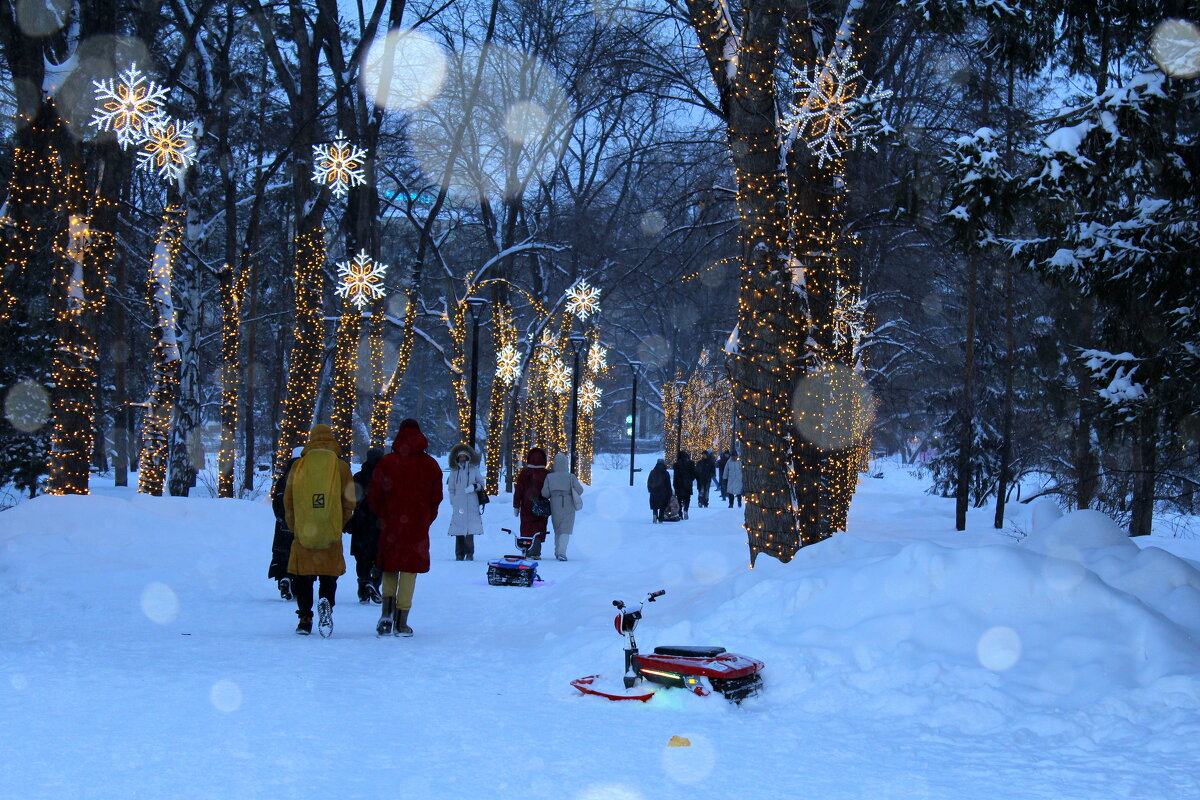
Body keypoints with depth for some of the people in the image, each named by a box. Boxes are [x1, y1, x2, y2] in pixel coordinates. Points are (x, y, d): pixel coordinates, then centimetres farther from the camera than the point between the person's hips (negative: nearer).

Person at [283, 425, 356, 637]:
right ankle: (326, 603, -20)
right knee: (329, 577, 7)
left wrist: (294, 527, 14)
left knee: (303, 577, 10)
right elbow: (349, 502, 2)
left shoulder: (299, 465, 3)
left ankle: (305, 618, 5)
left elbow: (288, 500, 5)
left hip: (304, 532, 0)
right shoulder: (342, 466, 3)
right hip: (331, 534, 0)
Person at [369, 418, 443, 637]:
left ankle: (387, 612, -3)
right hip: (417, 526, 0)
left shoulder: (387, 462, -2)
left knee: (389, 568, 15)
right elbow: (436, 497, 3)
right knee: (409, 569, 4)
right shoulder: (430, 465, 1)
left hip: (391, 524, 0)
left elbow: (373, 494, -1)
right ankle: (401, 623, 3)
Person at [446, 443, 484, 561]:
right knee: (458, 529, -3)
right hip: (458, 504, 1)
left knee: (470, 529, -8)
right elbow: (451, 488, 12)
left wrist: (475, 487, -7)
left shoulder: (474, 469, 9)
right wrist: (453, 501, 3)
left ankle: (469, 554, -2)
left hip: (471, 504, -1)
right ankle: (459, 554, 2)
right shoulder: (454, 471, 10)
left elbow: (482, 484, 13)